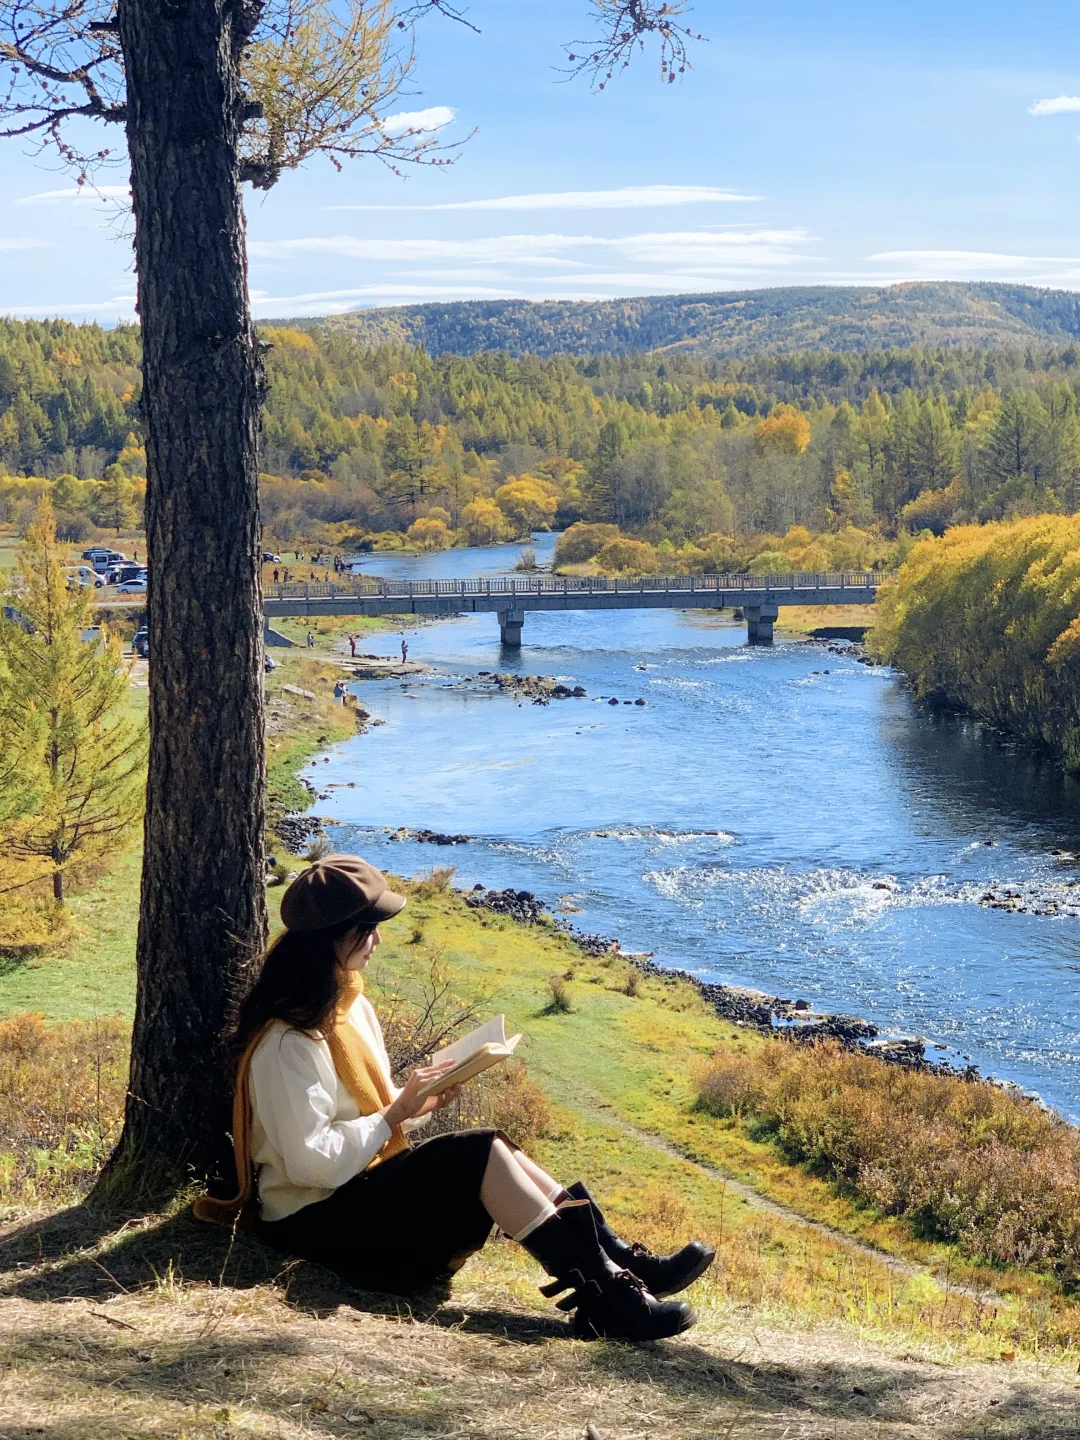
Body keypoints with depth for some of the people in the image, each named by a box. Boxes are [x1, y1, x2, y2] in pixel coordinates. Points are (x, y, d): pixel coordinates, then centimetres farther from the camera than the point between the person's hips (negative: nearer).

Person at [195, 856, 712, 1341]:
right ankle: (608, 1300, -24)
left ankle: (622, 1262, -15)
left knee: (493, 1154, -11)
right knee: (482, 1155, -22)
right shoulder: (288, 1043, -22)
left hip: (361, 1182, 9)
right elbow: (313, 1163, -26)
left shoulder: (350, 1006, 9)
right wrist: (399, 1112, -18)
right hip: (315, 1218, -9)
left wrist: (420, 1100, -4)